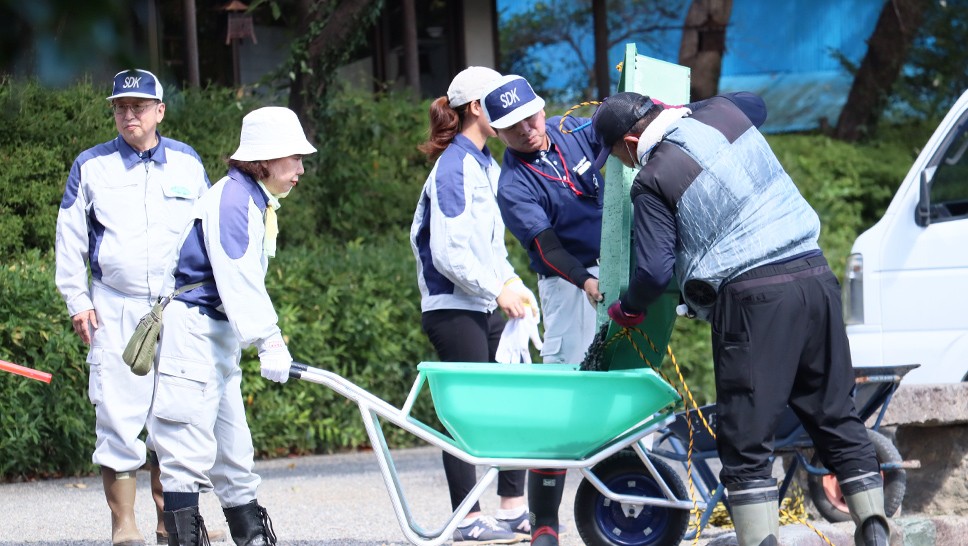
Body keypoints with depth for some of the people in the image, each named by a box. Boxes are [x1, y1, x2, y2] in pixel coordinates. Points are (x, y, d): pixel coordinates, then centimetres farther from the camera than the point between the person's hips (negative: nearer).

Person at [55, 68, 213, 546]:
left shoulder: (187, 163, 10)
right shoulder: (91, 165, 5)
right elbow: (70, 237, 8)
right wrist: (77, 301, 2)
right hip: (114, 310, -2)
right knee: (118, 417, -7)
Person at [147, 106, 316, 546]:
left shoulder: (258, 204, 16)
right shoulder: (230, 199, -15)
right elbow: (236, 278, -23)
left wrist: (270, 341, 15)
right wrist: (268, 342, -26)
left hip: (220, 338, 10)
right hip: (189, 331, -10)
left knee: (233, 448, 15)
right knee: (190, 449, -11)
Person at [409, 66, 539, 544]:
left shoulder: (487, 165, 14)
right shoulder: (454, 167, -14)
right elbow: (449, 251, -20)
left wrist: (512, 283, 7)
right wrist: (498, 289, -16)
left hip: (486, 306, 9)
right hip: (454, 306, -9)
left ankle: (513, 506, 15)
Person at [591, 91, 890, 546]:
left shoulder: (653, 181, -5)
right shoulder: (722, 113, 12)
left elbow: (655, 269, -5)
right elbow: (757, 104, 38)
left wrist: (627, 309, 15)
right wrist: (685, 111, 43)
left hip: (752, 295, -6)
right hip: (815, 276, 7)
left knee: (745, 439, -1)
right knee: (835, 417, 14)